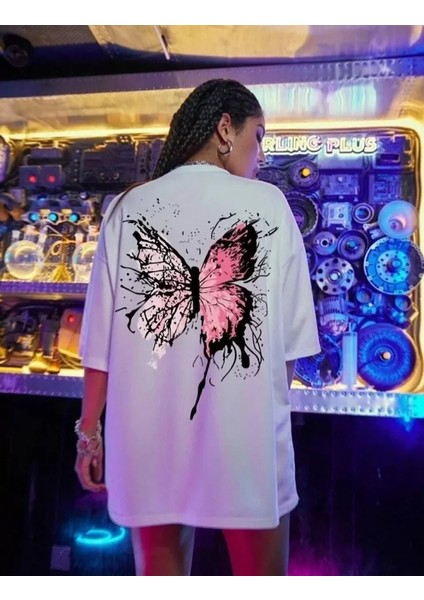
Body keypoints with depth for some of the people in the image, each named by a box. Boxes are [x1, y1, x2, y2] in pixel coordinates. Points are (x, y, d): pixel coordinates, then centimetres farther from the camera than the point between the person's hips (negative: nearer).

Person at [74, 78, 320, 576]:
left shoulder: (128, 207, 1)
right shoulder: (268, 205, -2)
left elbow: (100, 339, -1)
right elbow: (291, 335, -1)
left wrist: (89, 430, 10)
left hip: (148, 437, 2)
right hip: (248, 437, -1)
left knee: (159, 575, 19)